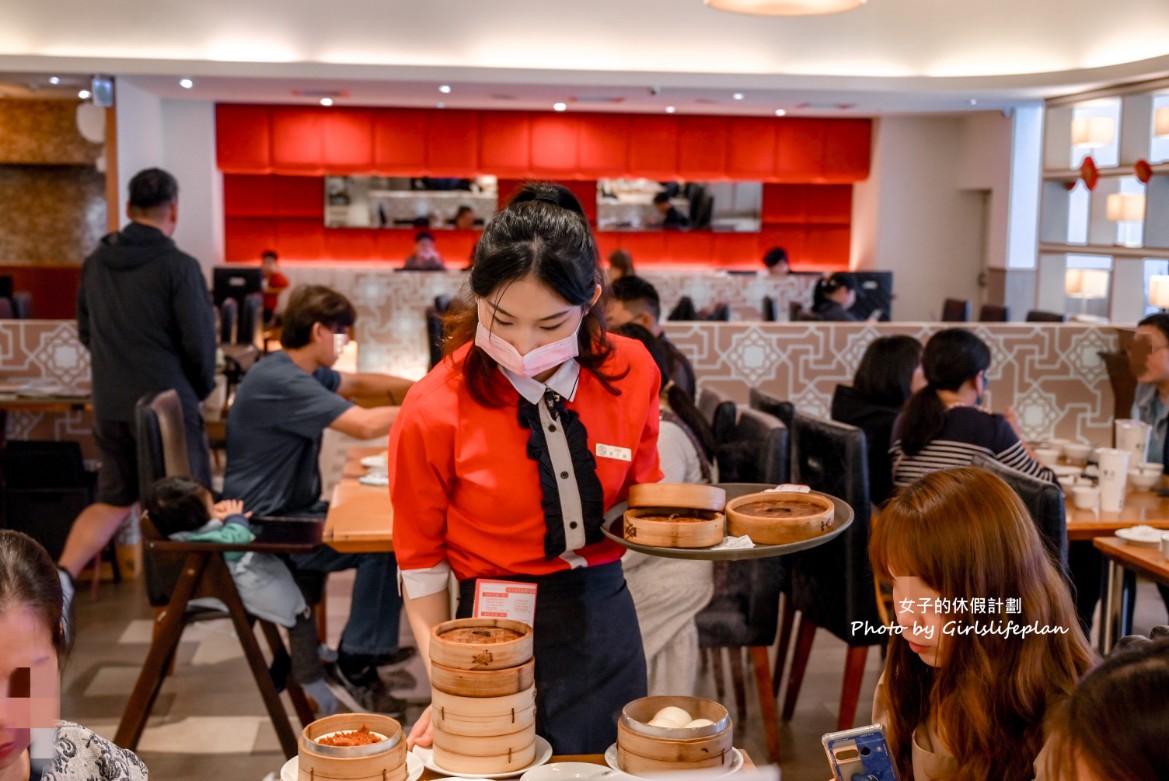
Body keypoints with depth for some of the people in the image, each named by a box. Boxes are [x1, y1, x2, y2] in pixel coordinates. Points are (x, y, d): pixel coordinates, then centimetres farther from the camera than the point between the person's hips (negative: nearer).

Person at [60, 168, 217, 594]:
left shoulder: (95, 262, 5)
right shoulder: (179, 265, -13)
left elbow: (85, 333, 16)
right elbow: (199, 340, -12)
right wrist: (202, 388, 6)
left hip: (109, 407, 5)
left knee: (114, 499, 17)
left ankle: (61, 575, 2)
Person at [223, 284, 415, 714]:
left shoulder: (300, 371, 10)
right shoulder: (281, 381, -24)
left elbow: (359, 383, 23)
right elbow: (366, 425, -30)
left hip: (289, 510, 11)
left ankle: (372, 644, 19)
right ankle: (355, 662, -8)